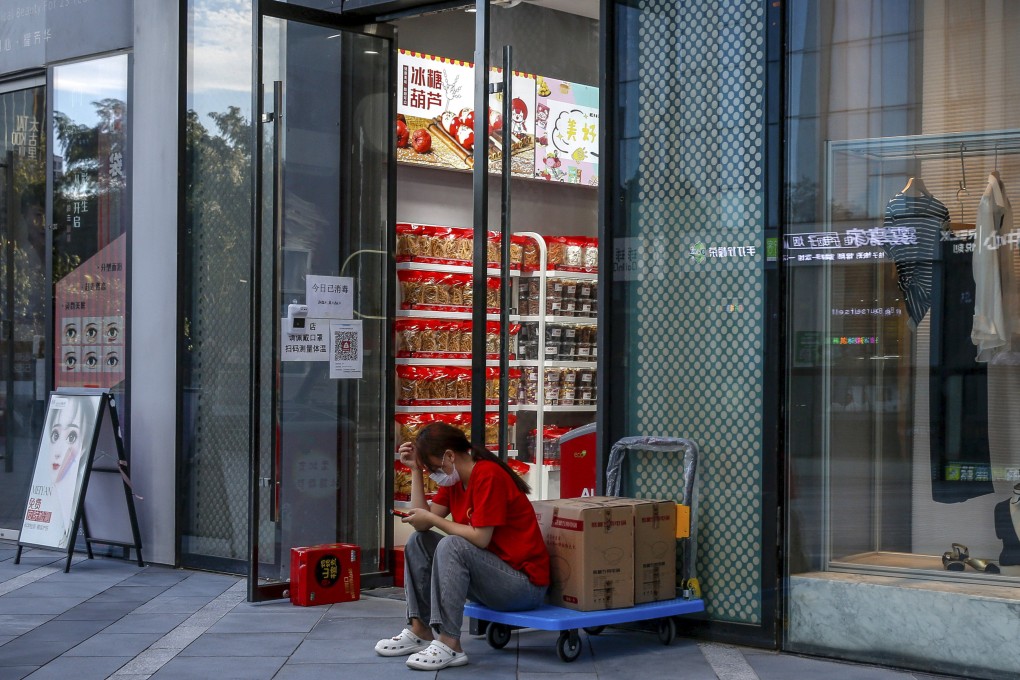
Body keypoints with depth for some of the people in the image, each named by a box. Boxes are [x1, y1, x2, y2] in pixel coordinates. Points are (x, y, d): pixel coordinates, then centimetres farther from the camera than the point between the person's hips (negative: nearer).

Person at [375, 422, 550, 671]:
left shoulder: (488, 475, -19)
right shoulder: (454, 479, 8)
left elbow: (480, 538, -24)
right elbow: (422, 524, 1)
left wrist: (431, 518, -14)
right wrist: (415, 470, -3)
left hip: (525, 582, -10)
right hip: (492, 571, 10)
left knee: (451, 545, -30)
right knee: (419, 541, 5)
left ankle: (450, 645, -29)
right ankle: (420, 631, -2)